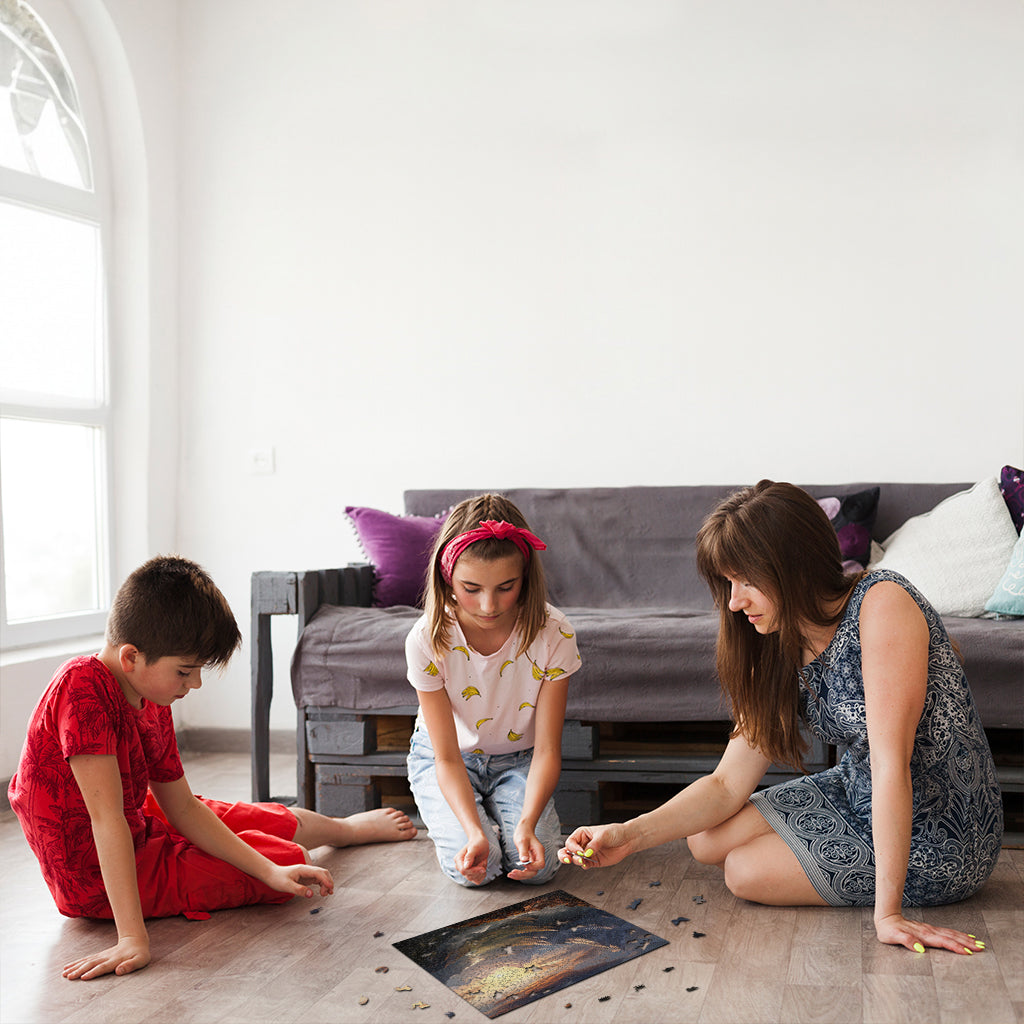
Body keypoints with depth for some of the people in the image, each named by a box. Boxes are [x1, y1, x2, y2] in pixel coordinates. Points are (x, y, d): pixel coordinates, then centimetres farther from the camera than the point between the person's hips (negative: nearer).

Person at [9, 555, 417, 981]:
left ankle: (350, 826, 54)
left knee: (287, 822, 20)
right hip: (99, 882, -7)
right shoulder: (83, 686, -31)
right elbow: (106, 818, -35)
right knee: (293, 857, 5)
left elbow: (184, 808, 0)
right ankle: (353, 828, 38)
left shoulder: (152, 702, -4)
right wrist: (132, 938, -37)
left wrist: (272, 873, -6)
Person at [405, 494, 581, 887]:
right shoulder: (427, 641, -26)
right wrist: (475, 833, -39)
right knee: (472, 868, -22)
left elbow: (547, 749, -20)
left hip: (518, 759, 1)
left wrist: (526, 824, -37)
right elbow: (447, 758, -23)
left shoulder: (553, 634, -25)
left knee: (536, 864, -21)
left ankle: (508, 815, 11)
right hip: (444, 756, 0)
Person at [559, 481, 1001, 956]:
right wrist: (631, 835, -18)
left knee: (745, 870, -6)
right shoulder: (780, 652, -2)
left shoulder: (882, 603, -26)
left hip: (937, 844, -7)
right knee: (706, 840, 6)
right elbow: (727, 784, -4)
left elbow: (890, 762, -30)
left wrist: (887, 912, -31)